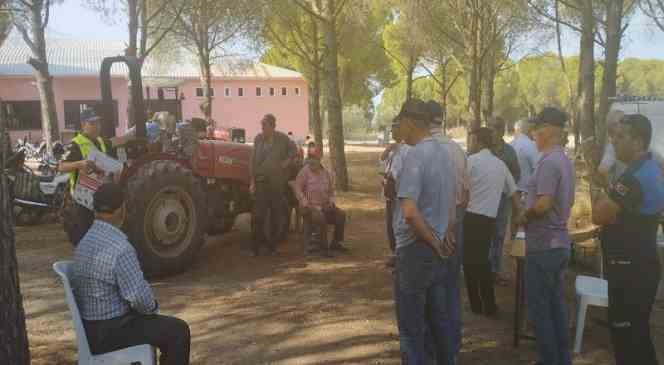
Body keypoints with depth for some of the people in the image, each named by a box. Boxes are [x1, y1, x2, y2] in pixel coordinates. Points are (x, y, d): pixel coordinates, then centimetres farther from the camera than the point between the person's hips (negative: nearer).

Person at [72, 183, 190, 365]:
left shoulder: (84, 241, 3)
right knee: (177, 331, 1)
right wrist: (153, 307, -2)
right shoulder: (120, 248, -26)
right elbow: (140, 298, -26)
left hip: (89, 325, 9)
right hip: (107, 332, -9)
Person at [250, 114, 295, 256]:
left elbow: (292, 152, 13)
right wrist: (252, 181, 1)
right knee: (259, 215, -4)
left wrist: (285, 164, -1)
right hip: (261, 182, 0)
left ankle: (272, 246, 19)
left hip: (277, 182, 0)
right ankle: (256, 247, 4)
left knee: (276, 215, 7)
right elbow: (253, 160, 5)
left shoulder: (282, 139, -1)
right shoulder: (258, 139, 3)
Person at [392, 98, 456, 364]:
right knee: (438, 318, 19)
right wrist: (441, 238, 15)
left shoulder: (415, 156, -19)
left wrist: (433, 242, -15)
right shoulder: (444, 153, 8)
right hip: (439, 250, 8)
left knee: (411, 325, 4)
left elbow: (409, 212, -28)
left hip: (416, 249, -8)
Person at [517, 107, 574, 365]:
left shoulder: (549, 162, -19)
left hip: (543, 245, -10)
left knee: (539, 306, 0)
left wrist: (524, 217, -9)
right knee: (555, 303, 17)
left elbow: (543, 204, -26)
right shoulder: (565, 161, 11)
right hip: (559, 242, 10)